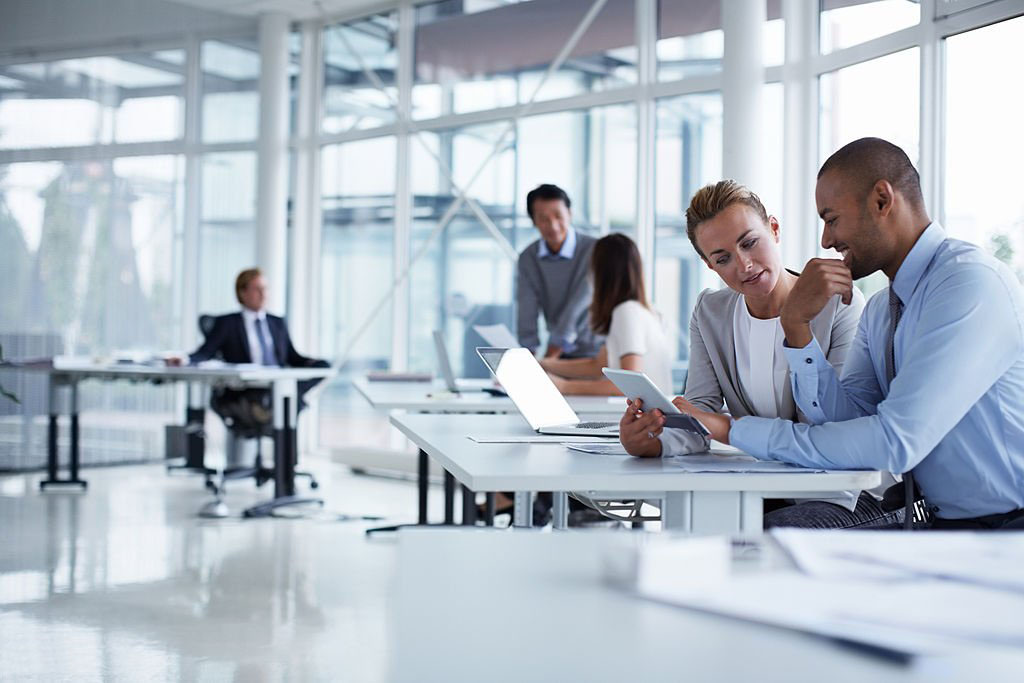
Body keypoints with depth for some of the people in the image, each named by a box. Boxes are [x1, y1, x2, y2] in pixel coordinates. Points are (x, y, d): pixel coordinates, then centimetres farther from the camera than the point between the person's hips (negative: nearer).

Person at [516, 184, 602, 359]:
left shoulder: (595, 251, -14)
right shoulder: (527, 259, 0)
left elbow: (576, 312, -20)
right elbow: (527, 315, -6)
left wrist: (546, 361, -24)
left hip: (595, 352, -4)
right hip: (560, 355, 4)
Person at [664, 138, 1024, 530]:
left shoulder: (972, 282, -16)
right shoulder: (880, 309, 14)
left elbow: (896, 442, -23)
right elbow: (846, 419, 3)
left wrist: (737, 432, -19)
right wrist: (796, 324, -9)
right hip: (939, 522, 7)